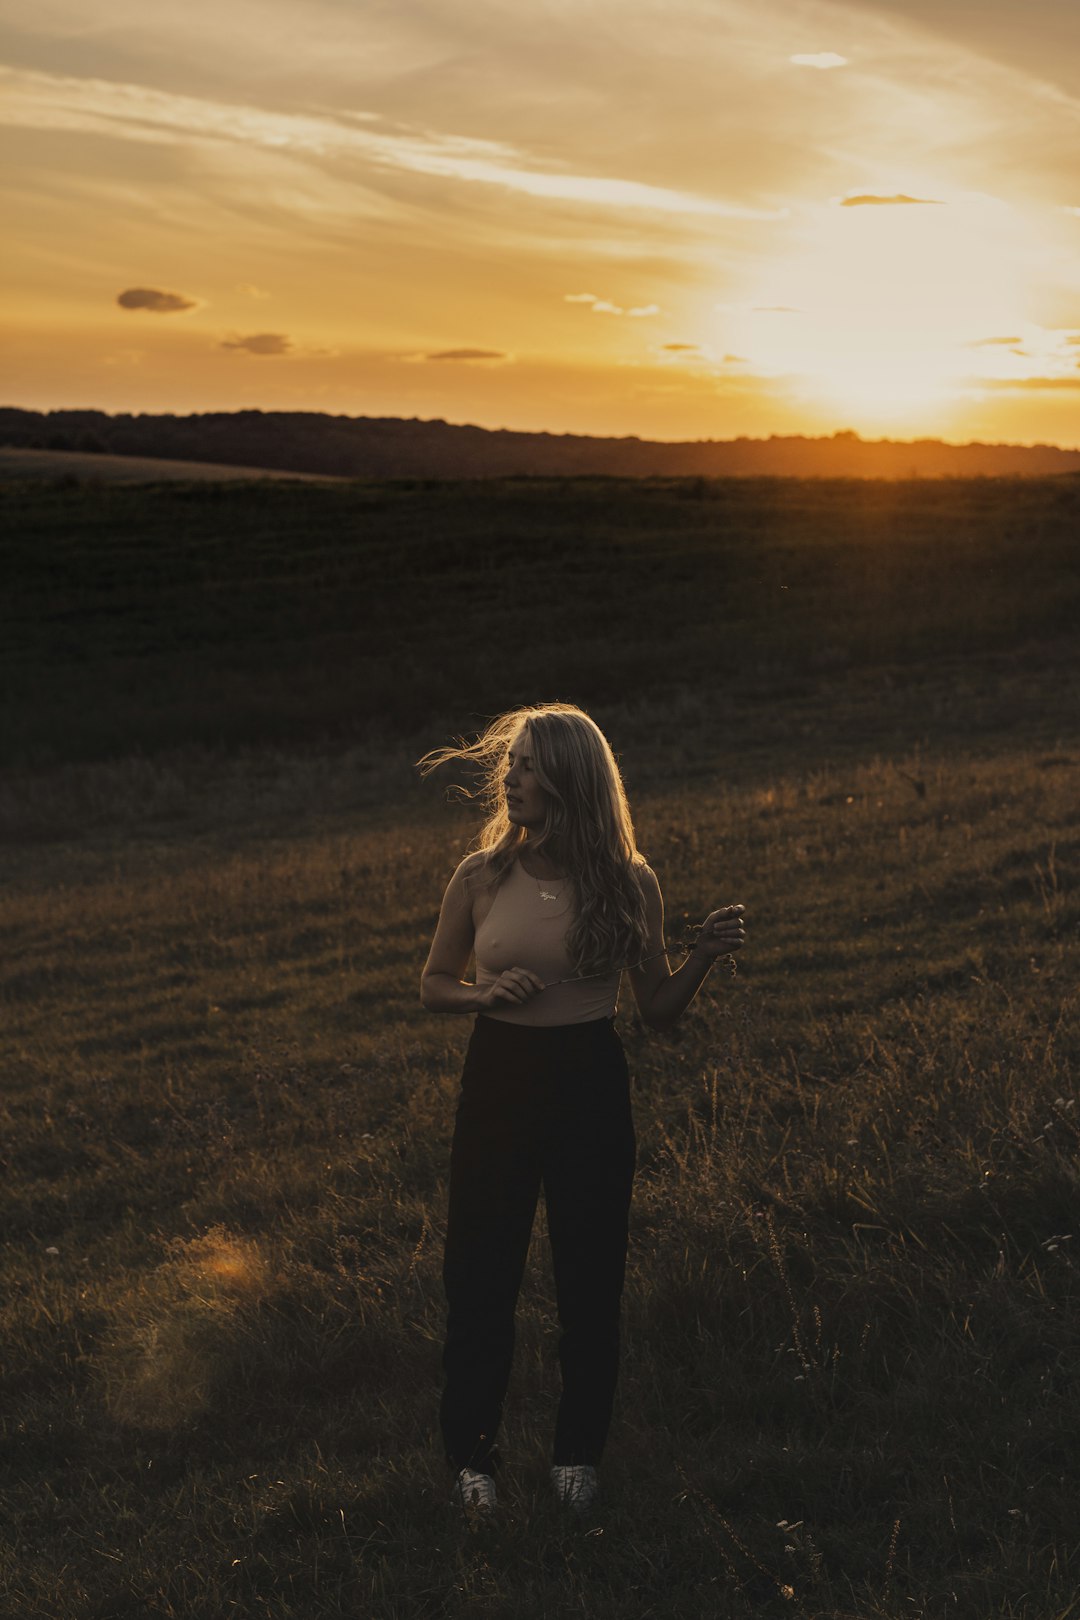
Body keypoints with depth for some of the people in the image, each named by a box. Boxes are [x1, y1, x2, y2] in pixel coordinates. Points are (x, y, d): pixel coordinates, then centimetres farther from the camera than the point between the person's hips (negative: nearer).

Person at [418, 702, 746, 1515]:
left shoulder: (628, 883, -6)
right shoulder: (482, 878, -6)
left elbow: (660, 1010, -1)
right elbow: (433, 984, 7)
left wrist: (705, 956, -18)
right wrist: (488, 994, -14)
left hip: (590, 1082, 0)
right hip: (499, 1080, 0)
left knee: (590, 1277, 9)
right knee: (480, 1271, 5)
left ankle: (579, 1450, 29)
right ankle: (472, 1453, 25)